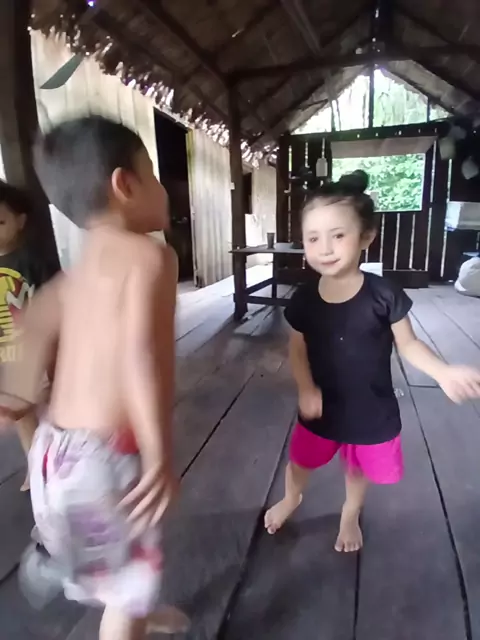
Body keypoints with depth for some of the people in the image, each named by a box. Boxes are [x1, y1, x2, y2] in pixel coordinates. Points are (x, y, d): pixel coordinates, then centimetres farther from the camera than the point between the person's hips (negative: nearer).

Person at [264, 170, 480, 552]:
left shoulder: (384, 295, -21)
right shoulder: (303, 299, -16)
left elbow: (408, 344, -8)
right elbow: (298, 350, -4)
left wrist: (444, 373, -23)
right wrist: (307, 389, -18)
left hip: (372, 411, -1)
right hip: (323, 407, 1)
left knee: (358, 468, 24)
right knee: (300, 462, 22)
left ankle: (351, 513, 58)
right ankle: (291, 499, 58)